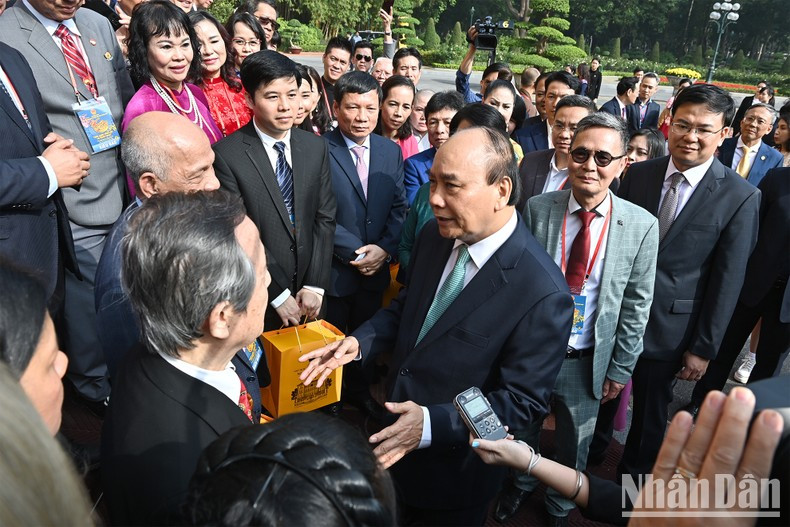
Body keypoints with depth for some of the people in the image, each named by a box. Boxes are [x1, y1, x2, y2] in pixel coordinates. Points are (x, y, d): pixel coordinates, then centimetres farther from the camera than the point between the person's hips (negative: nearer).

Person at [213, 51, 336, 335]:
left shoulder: (316, 146, 0)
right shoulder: (226, 154, -15)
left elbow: (324, 218, 0)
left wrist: (316, 285, -5)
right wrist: (278, 295, -12)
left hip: (308, 293, 4)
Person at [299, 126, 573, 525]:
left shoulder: (543, 294, -30)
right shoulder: (434, 236, -9)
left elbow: (523, 401, -23)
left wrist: (432, 424, -33)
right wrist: (360, 341, -11)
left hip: (454, 466, -5)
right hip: (397, 432, 6)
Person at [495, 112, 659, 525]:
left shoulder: (641, 226, -11)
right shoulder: (536, 209, -12)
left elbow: (636, 306, -5)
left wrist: (620, 369, -1)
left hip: (587, 363, 0)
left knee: (574, 445, 22)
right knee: (521, 432, 24)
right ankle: (520, 485, 56)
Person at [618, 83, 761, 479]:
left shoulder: (740, 198, -12)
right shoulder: (638, 174, -3)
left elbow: (727, 281, -9)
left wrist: (704, 348, -7)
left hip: (668, 327, -3)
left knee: (650, 412, 16)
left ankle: (633, 478, 41)